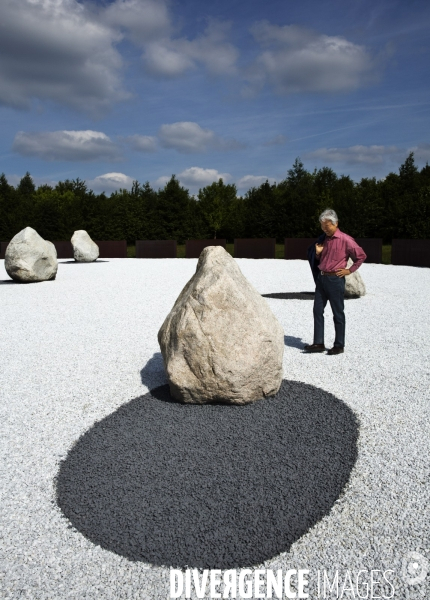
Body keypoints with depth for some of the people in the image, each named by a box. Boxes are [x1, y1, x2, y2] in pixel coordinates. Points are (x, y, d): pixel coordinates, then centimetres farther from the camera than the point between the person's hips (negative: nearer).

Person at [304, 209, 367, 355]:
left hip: (335, 279, -7)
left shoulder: (345, 240, -9)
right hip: (321, 278, 7)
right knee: (317, 311, 4)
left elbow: (361, 256, -4)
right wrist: (317, 253, -1)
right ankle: (318, 343, 10)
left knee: (338, 313, 3)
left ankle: (339, 345, 13)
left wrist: (349, 270, -6)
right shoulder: (322, 239, 12)